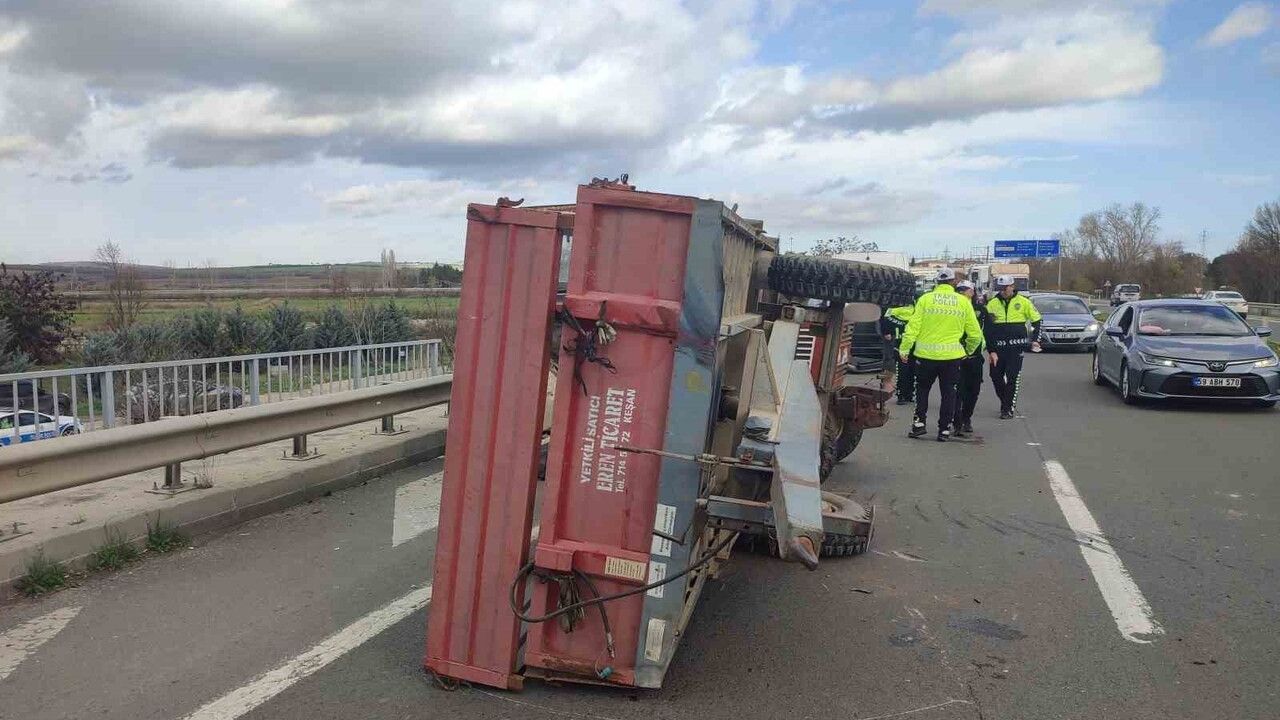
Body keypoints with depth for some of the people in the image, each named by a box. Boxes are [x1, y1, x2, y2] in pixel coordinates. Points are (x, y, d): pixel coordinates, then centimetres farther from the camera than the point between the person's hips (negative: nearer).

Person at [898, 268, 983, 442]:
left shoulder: (926, 299, -3)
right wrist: (968, 350, 22)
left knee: (922, 389, 16)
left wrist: (904, 349, -1)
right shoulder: (963, 302, 2)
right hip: (952, 355, 1)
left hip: (926, 354, 0)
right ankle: (944, 429, 10)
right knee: (948, 392, 10)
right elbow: (975, 334, 5)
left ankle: (919, 423, 10)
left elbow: (913, 326, -7)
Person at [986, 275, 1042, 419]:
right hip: (998, 347, 2)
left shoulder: (1023, 301, 1)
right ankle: (1007, 401, 27)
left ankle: (1008, 408, 3)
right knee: (996, 375, 4)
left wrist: (1035, 339, 4)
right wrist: (991, 351, -5)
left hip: (1016, 346, -2)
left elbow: (1036, 320, 13)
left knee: (1013, 377, -4)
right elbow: (988, 329, 1)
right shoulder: (992, 304, 2)